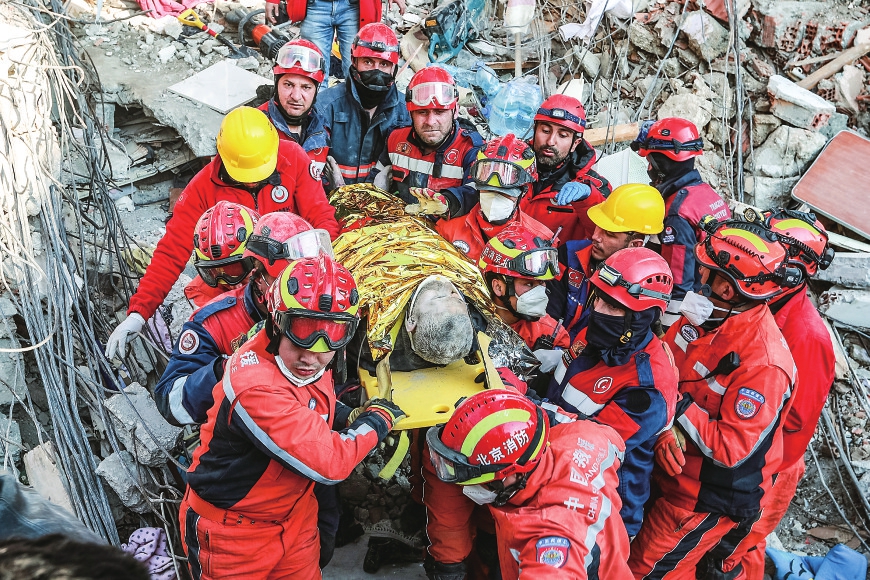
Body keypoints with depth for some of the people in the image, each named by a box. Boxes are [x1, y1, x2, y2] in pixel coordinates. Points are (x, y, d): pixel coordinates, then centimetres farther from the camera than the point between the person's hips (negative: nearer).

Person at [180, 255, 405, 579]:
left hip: (294, 516, 7)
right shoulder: (254, 386, -35)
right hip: (232, 533, -6)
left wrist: (355, 417, -8)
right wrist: (378, 419, -18)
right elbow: (327, 462, -33)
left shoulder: (312, 366, -9)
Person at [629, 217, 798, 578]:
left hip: (712, 493, -7)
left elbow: (733, 449, -27)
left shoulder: (763, 364, -30)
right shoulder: (707, 314, -9)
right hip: (672, 465, 7)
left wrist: (679, 405, -24)